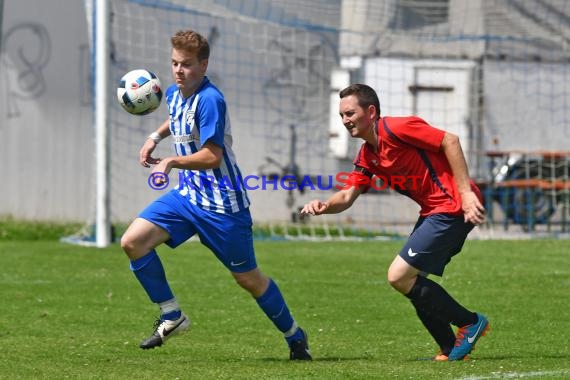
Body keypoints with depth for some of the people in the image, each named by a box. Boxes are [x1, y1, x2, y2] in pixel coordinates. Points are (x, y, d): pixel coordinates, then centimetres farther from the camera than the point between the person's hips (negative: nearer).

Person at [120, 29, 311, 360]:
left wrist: (172, 162, -28)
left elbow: (211, 156, -26)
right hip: (187, 194, 8)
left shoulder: (209, 100, -21)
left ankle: (295, 336, 24)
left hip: (222, 204, -8)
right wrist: (156, 137, 17)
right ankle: (172, 317, 2)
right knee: (133, 242, -10)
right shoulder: (175, 94, 6)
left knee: (248, 278, 3)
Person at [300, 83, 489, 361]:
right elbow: (347, 195, 10)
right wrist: (323, 206, -13)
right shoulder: (367, 157, 15)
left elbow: (450, 141, -17)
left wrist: (466, 192, -21)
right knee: (411, 281, 9)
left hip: (452, 207, -10)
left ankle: (469, 323, 0)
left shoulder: (396, 129, -14)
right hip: (433, 211, 10)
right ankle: (451, 349, 14)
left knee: (399, 276, -11)